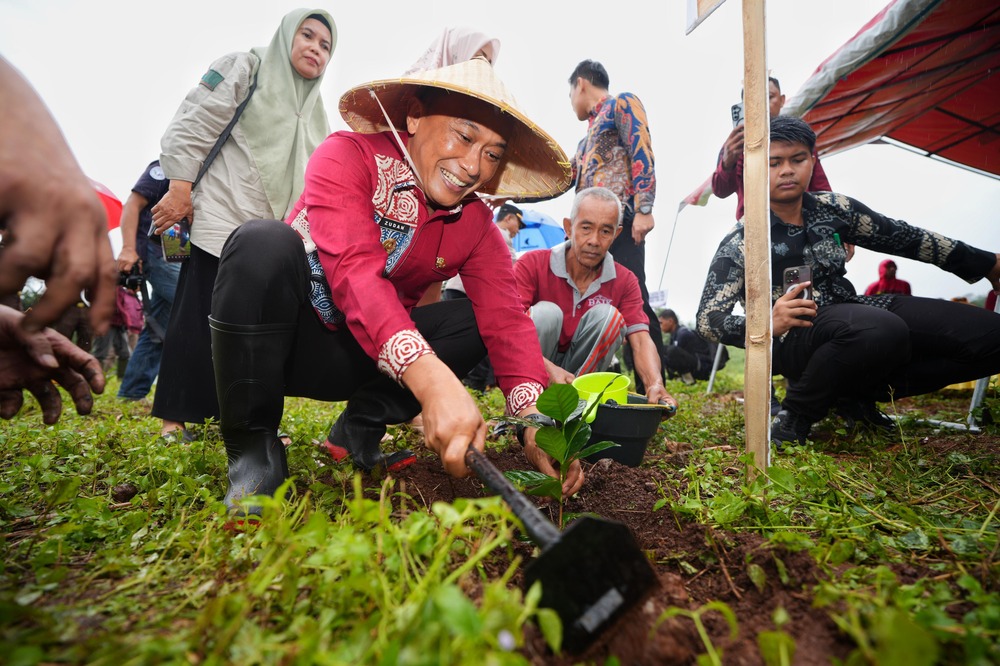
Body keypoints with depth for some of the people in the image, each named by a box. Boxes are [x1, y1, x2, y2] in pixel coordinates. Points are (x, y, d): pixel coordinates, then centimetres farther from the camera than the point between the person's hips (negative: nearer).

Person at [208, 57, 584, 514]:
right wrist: (431, 379, -49)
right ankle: (253, 450, -18)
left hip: (360, 360, 4)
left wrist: (535, 419, -33)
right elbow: (355, 271, -34)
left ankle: (359, 431, -4)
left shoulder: (477, 226, -3)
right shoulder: (349, 156, -17)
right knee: (266, 242, -32)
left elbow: (506, 321, -15)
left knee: (474, 317, -14)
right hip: (275, 339, -3)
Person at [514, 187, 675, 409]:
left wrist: (655, 384, -36)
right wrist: (548, 368, -42)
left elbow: (641, 340, -14)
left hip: (583, 371, 2)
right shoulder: (532, 264, -14)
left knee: (608, 315, -20)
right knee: (546, 312, -28)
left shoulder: (624, 281, -4)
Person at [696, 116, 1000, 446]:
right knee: (880, 330, -38)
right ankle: (795, 415, -14)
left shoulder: (834, 208, 7)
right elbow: (708, 319, -12)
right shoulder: (739, 244, -8)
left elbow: (905, 238, 18)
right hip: (794, 338, -6)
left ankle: (861, 392, 6)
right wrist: (766, 324, -29)